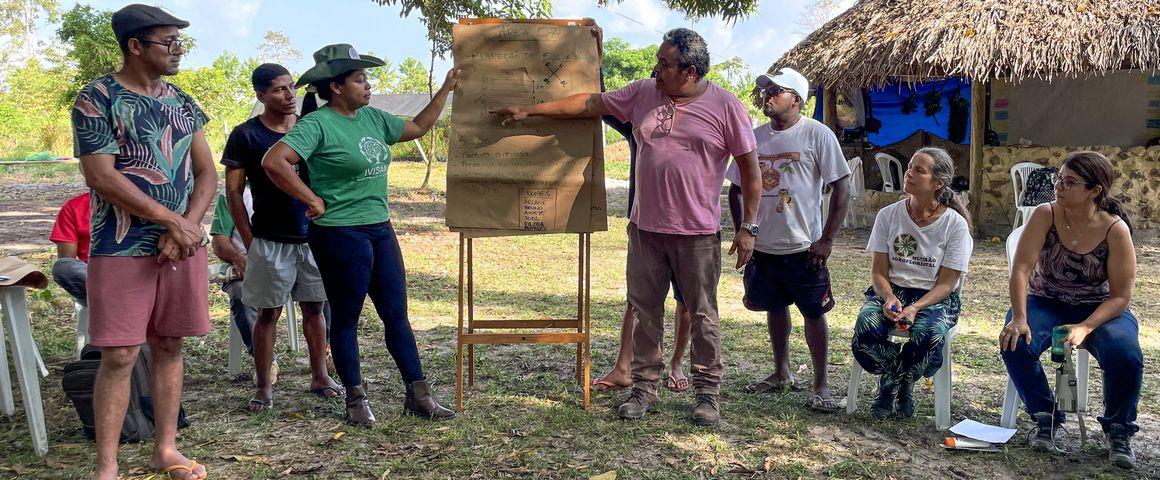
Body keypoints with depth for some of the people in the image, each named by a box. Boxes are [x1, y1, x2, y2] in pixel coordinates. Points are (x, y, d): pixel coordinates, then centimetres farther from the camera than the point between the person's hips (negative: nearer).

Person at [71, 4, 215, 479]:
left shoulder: (181, 102, 11)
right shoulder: (97, 98, -6)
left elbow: (207, 173, 8)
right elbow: (101, 177, -14)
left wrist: (184, 230, -8)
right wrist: (173, 221, -15)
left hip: (183, 245, 5)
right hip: (122, 250, -5)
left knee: (168, 347, 10)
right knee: (119, 356, -3)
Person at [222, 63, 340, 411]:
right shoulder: (245, 135, -3)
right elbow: (233, 191, -2)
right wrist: (249, 242, -6)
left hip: (313, 236, 3)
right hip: (270, 240, -3)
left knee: (314, 308, 11)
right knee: (268, 313, 3)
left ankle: (320, 377, 23)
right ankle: (264, 387, 12)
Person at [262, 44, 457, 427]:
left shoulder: (372, 118, 11)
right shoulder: (317, 124, -13)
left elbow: (417, 127, 24)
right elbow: (274, 162, -24)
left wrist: (446, 90, 20)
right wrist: (314, 201, -19)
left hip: (380, 229, 8)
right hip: (340, 234, -8)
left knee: (396, 313, 9)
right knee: (346, 318, 6)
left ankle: (417, 395, 17)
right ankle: (356, 400, 19)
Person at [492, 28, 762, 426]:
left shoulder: (726, 106, -6)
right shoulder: (643, 93, 5)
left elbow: (750, 169, -2)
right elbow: (588, 104, 9)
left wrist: (748, 227, -5)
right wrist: (530, 110, 8)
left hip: (697, 233, -4)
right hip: (645, 228, 4)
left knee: (702, 315, 6)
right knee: (645, 311, 10)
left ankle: (708, 392, 20)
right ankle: (645, 386, 23)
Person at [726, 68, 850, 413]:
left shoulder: (816, 134, -8)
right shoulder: (755, 137, 6)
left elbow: (841, 187, -10)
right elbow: (736, 188, 14)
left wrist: (826, 239, -13)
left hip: (803, 247, -5)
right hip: (763, 246, 5)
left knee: (814, 313, 2)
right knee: (775, 308, 16)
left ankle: (821, 385, 13)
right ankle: (781, 374, 33)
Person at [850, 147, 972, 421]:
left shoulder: (955, 224, -6)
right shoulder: (889, 215, 2)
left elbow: (946, 283, -7)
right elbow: (879, 272, 1)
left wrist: (915, 308, -25)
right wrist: (889, 298, -21)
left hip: (935, 298, -2)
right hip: (891, 291, 2)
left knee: (929, 334, -36)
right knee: (867, 326, -31)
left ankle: (890, 383, -4)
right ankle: (903, 387, -2)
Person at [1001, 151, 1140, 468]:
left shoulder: (1115, 230, -15)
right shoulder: (1045, 215, -13)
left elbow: (1120, 296, -13)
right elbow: (1021, 269, -19)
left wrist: (1084, 328, -29)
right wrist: (1019, 318, -32)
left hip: (1099, 309, -1)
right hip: (1046, 303, 1)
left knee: (1126, 357, -29)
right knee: (1015, 345, -29)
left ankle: (1118, 430, 0)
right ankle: (1046, 418, -3)